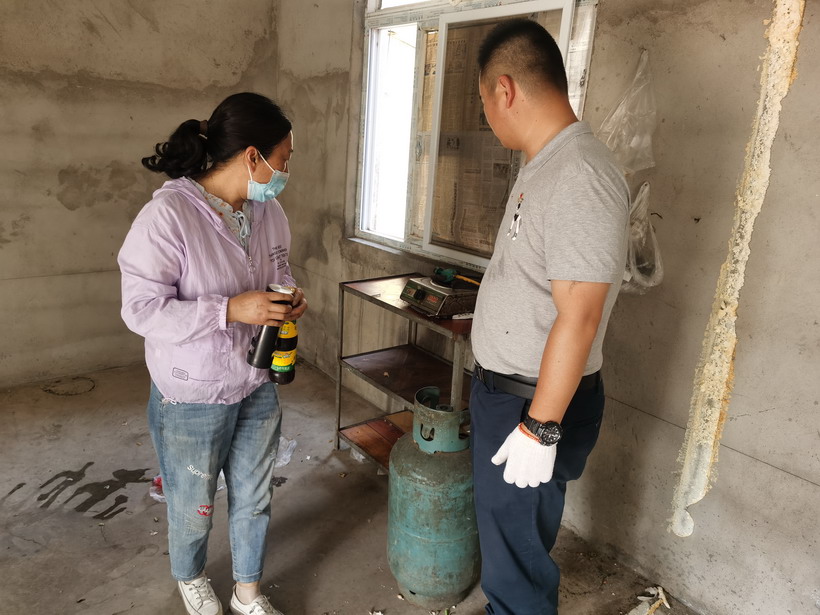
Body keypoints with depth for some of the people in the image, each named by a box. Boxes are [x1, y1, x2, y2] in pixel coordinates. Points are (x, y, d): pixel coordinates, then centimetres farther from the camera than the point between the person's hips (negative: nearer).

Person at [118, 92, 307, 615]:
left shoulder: (269, 210, -3)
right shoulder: (167, 215, -23)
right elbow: (141, 310, -23)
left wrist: (291, 299, -9)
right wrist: (231, 310, -30)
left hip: (258, 388, 6)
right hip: (193, 398, -5)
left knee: (254, 498, 20)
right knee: (193, 504, 19)